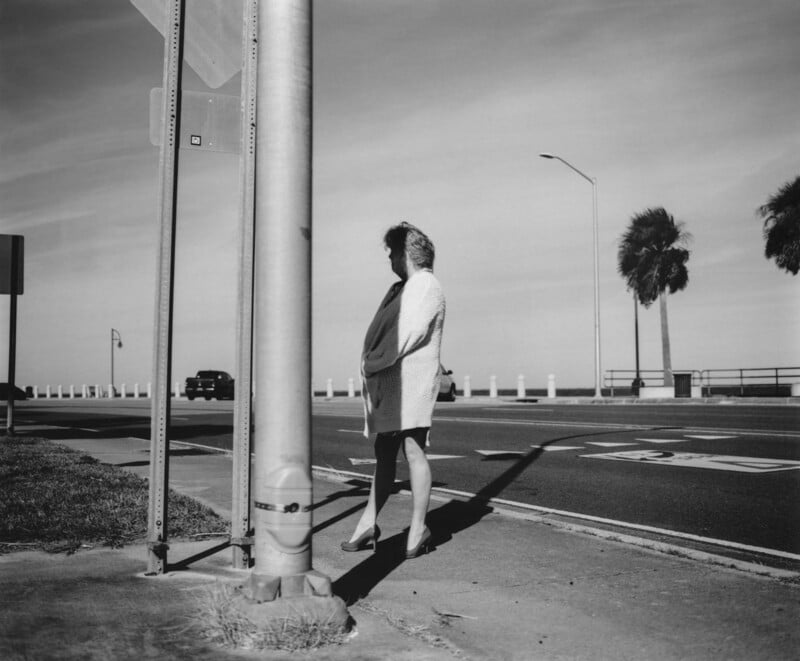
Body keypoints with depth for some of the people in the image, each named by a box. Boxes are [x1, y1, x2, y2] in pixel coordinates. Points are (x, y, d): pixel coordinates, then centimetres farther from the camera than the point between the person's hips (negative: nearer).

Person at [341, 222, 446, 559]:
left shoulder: (427, 286, -5)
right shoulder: (400, 288, 23)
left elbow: (411, 333, -17)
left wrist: (374, 362, -14)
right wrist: (369, 363, 5)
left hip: (411, 380, -9)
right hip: (386, 383, 9)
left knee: (413, 452, -7)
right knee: (384, 456, 11)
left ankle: (418, 531, -1)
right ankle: (367, 526, 17)